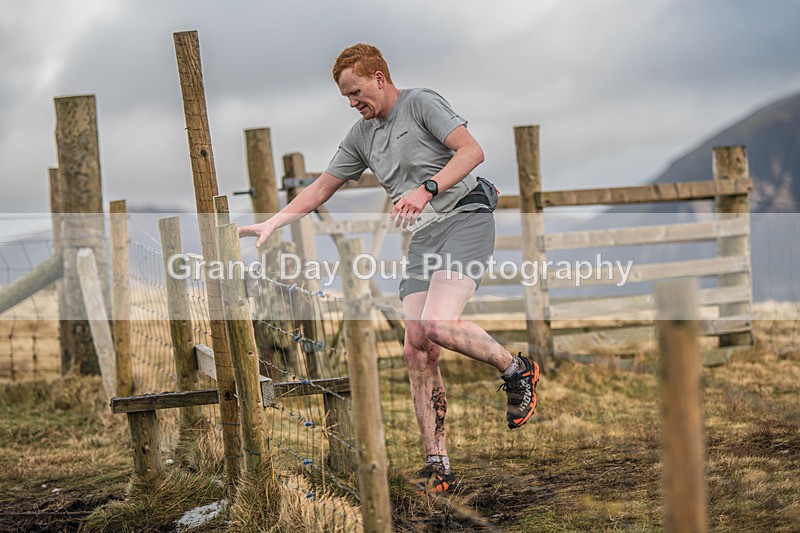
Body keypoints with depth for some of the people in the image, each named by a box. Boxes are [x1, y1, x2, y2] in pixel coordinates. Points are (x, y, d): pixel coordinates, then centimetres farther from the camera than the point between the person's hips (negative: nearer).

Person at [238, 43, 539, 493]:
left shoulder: (421, 103, -3)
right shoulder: (362, 136, 19)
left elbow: (472, 150, -14)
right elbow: (321, 188, 23)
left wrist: (426, 189, -25)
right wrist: (272, 224, 14)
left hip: (465, 218, -7)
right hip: (423, 237, 7)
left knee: (436, 325, -27)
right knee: (417, 352, -5)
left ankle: (517, 370, -2)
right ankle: (438, 469, -2)